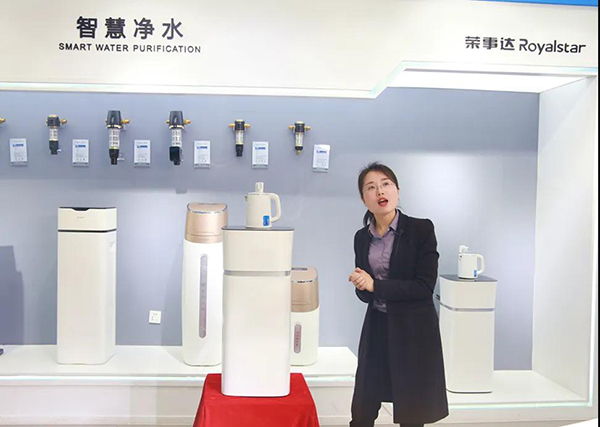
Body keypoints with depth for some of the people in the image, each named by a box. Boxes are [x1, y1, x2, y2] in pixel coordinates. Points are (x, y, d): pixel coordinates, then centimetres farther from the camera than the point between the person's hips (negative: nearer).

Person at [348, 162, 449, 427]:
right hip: (377, 328, 4)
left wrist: (375, 285, -17)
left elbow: (425, 287, -16)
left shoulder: (421, 229, -10)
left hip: (414, 331, -4)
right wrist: (361, 286, -11)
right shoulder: (362, 237, 5)